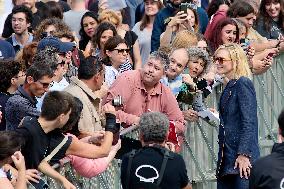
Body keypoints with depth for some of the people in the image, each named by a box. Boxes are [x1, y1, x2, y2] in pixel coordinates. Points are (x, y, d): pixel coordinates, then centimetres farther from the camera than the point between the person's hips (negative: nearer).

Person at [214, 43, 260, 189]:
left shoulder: (243, 84, -10)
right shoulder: (229, 86, 17)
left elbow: (249, 122, -16)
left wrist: (243, 154, -20)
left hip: (241, 155, -9)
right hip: (227, 156, 9)